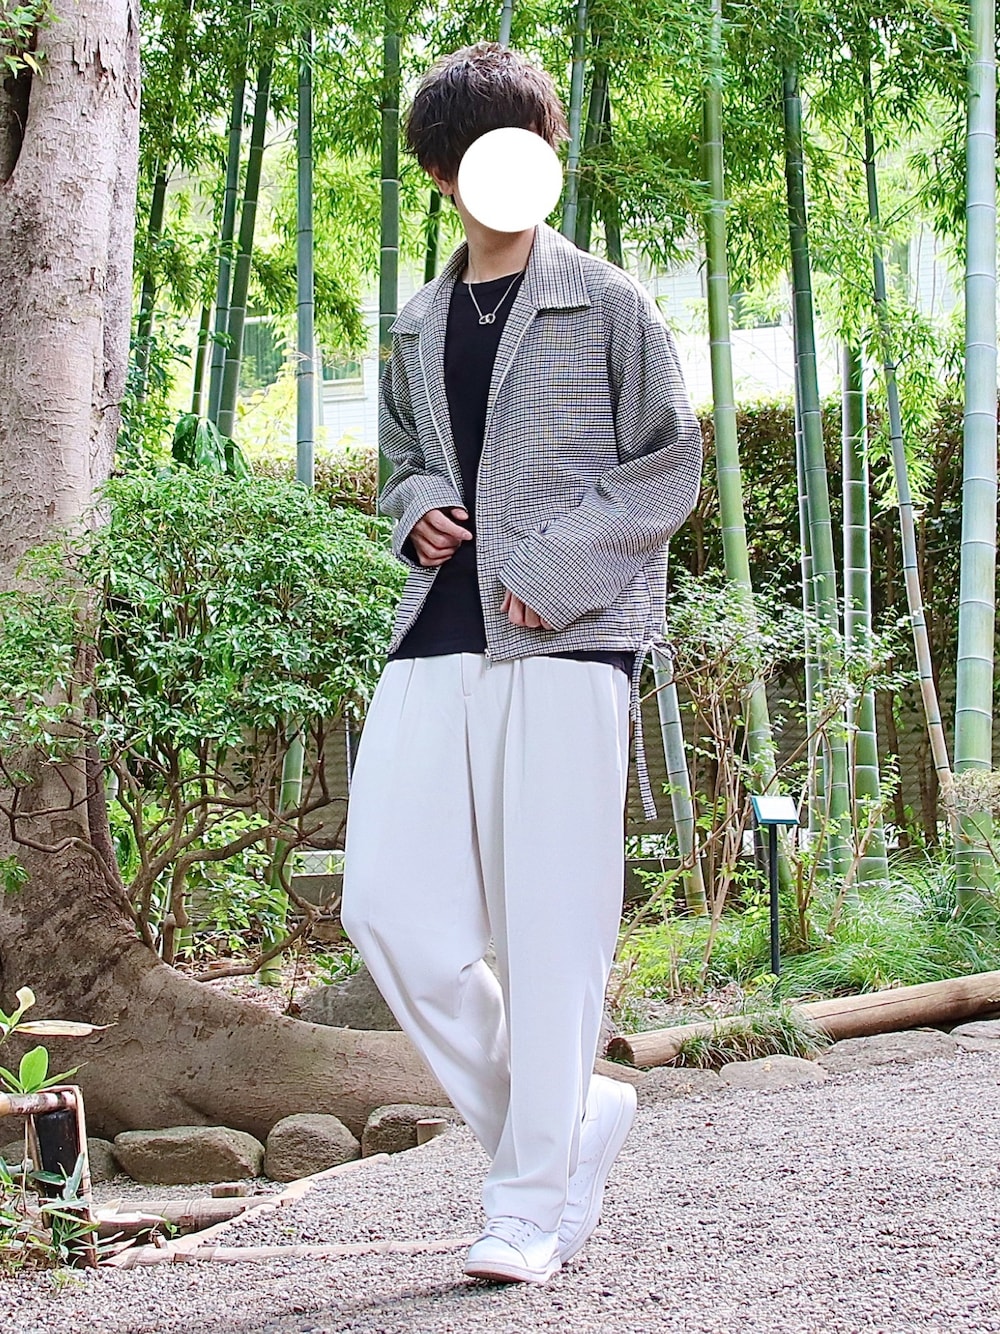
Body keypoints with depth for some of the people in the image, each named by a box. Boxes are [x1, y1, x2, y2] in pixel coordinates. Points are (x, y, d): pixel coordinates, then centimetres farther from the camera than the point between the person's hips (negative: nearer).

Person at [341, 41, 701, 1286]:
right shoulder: (417, 326, 19)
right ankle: (571, 1118, 14)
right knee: (389, 906, -5)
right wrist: (415, 514, 6)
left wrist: (554, 569, -10)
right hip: (437, 636, 5)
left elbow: (669, 471, 2)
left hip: (568, 637, -5)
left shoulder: (607, 305, 5)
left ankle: (536, 1204, 3)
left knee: (548, 923, -7)